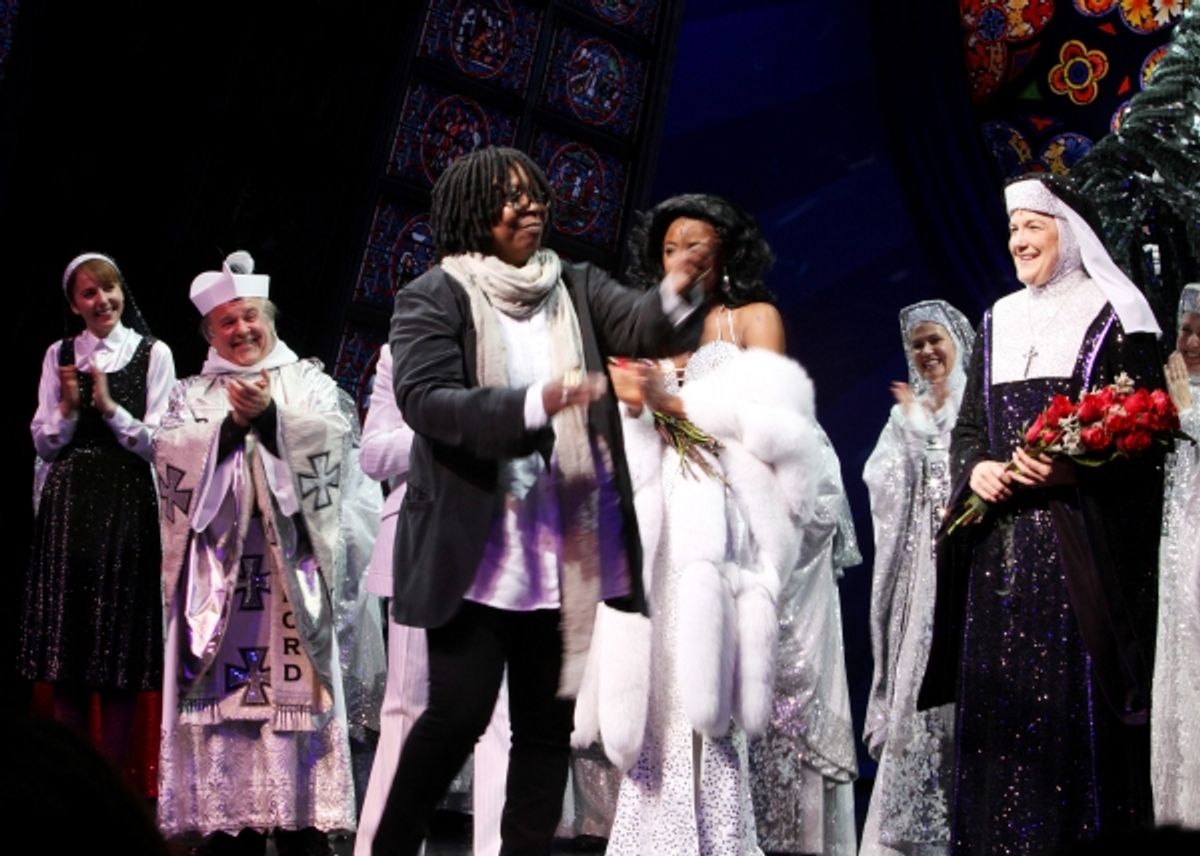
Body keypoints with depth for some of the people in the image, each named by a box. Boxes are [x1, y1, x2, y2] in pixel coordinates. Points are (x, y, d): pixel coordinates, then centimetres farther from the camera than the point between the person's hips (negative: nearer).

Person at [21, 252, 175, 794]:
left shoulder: (152, 354, 1)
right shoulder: (59, 356, 10)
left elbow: (159, 443, -2)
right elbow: (44, 445, 10)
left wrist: (109, 405, -13)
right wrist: (68, 406, -7)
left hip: (127, 506, -3)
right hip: (68, 506, 3)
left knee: (120, 648, 0)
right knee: (65, 647, 3)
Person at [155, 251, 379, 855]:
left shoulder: (308, 381, 16)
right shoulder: (192, 394, 19)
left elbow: (331, 434, -3)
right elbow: (169, 454, 1)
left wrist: (270, 416, -17)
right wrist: (231, 424, -11)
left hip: (289, 565, -1)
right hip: (218, 564, 1)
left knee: (291, 686, -9)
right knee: (223, 686, -6)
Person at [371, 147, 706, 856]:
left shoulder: (577, 287, 11)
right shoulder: (435, 296, -1)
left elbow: (641, 327, -5)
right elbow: (424, 399, -15)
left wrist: (676, 292, -29)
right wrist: (535, 403, -28)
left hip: (563, 550, 5)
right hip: (475, 546, -5)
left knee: (548, 722, 9)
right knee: (460, 712, -8)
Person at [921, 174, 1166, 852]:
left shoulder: (1115, 319, 1)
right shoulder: (999, 322, 18)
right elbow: (967, 428, 19)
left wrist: (1072, 472, -20)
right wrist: (975, 468, -4)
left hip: (1082, 545, -5)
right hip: (999, 546, 5)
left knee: (1075, 701, -8)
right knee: (999, 698, 3)